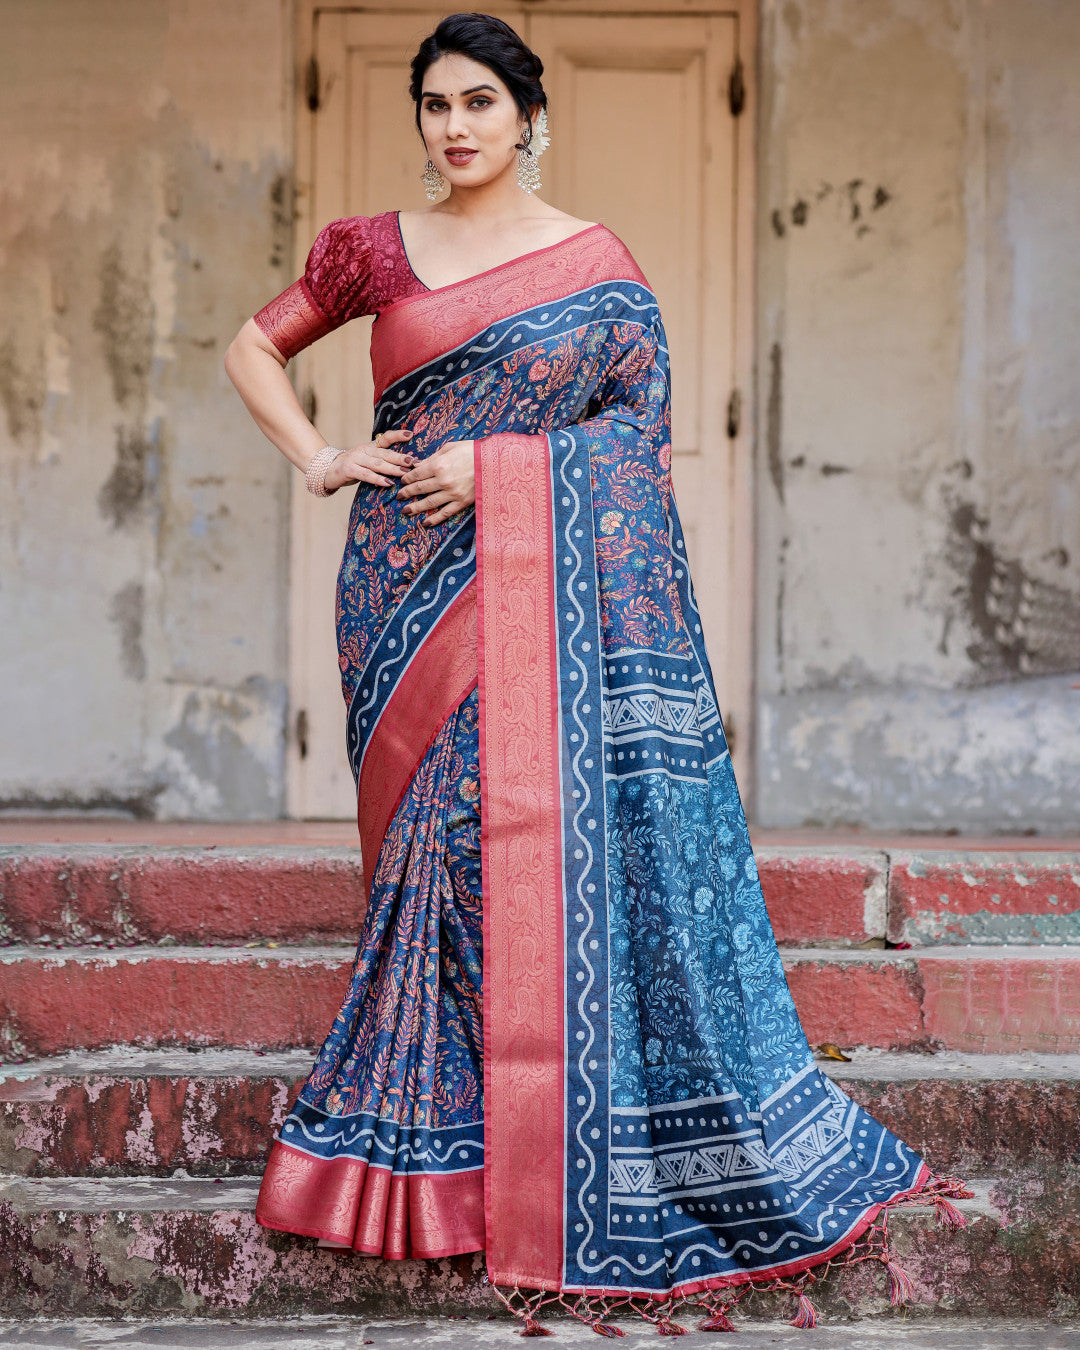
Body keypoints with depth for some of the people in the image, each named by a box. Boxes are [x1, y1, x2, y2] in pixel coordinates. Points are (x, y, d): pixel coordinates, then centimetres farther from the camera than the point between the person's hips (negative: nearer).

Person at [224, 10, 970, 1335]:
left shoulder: (596, 260, 5)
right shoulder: (372, 248, 9)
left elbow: (639, 426, 1)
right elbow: (254, 346, 19)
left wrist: (496, 463, -11)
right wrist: (315, 459, 4)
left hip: (545, 580, -1)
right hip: (409, 580, 1)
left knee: (566, 818, -8)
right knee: (435, 829, -1)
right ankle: (433, 1156, 8)